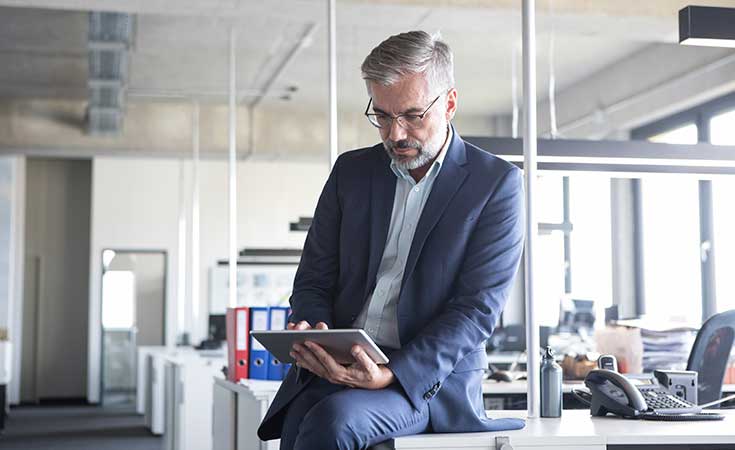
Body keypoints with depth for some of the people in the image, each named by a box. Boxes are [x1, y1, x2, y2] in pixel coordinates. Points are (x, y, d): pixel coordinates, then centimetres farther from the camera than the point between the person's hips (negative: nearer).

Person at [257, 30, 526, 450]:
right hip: (334, 368, 4)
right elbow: (314, 280, 15)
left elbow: (477, 308, -7)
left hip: (430, 377, -3)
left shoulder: (496, 182, -1)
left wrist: (394, 374, -21)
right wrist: (312, 333, -9)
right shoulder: (351, 170, 13)